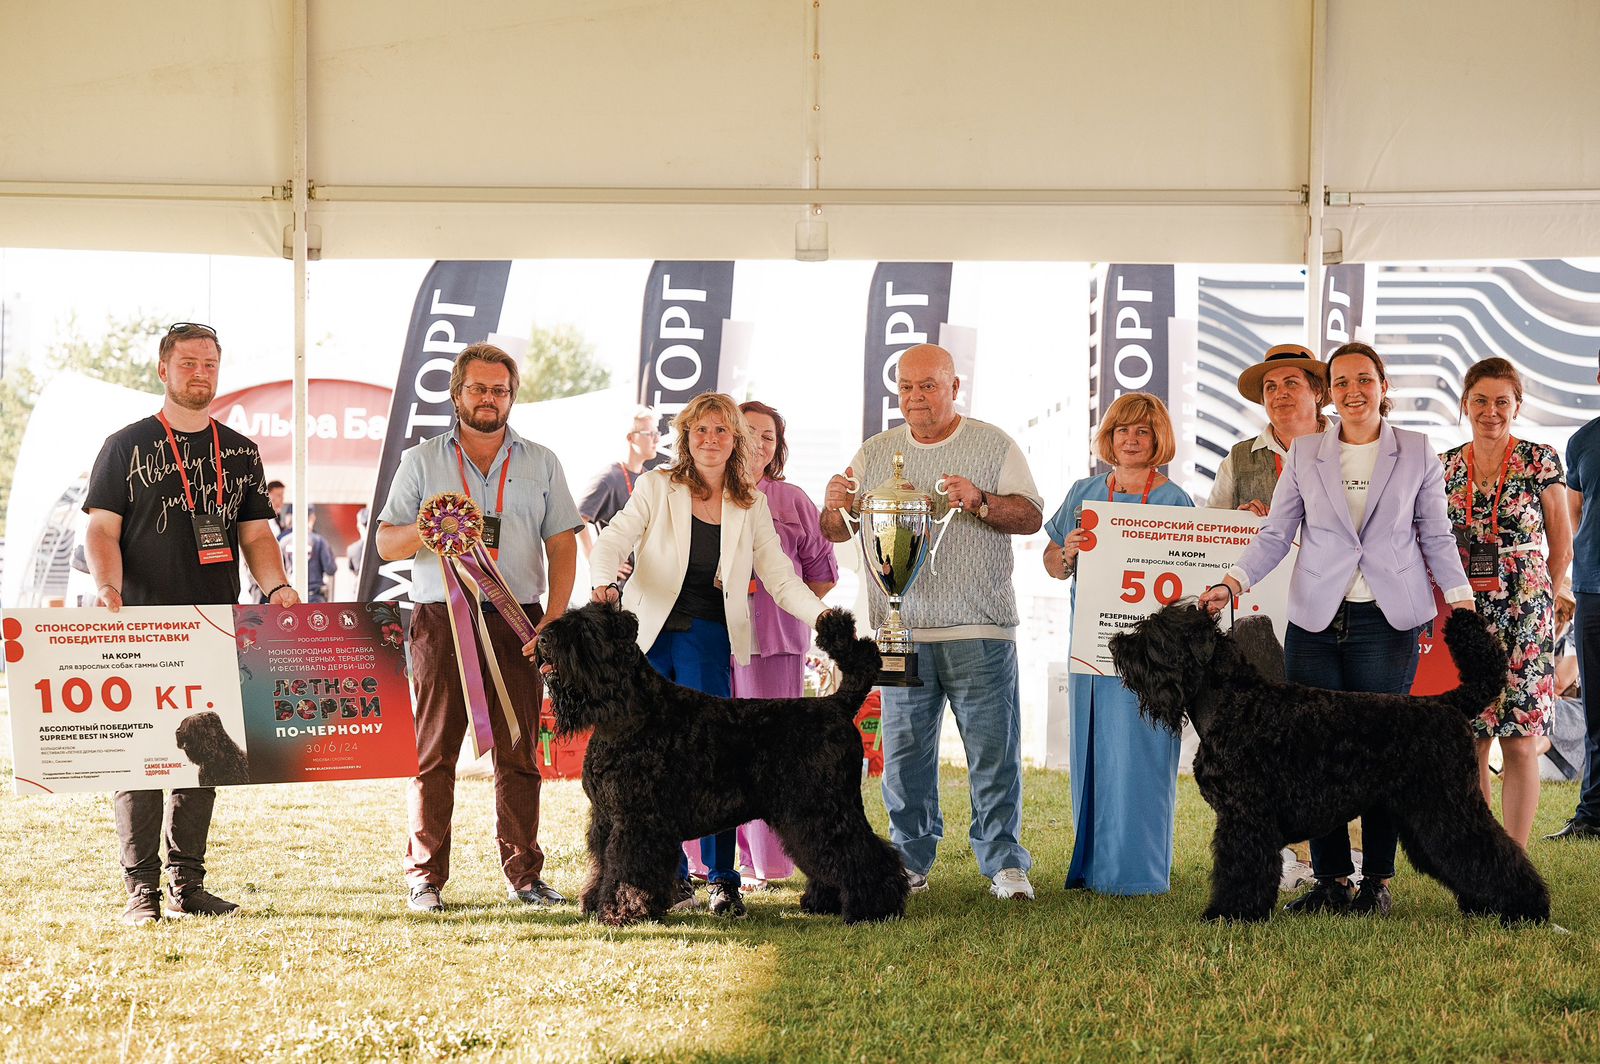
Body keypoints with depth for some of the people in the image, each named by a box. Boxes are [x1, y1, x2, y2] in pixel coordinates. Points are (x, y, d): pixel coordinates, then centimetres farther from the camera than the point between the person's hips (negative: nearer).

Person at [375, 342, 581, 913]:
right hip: (442, 618, -1)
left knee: (519, 754, 0)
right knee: (432, 752, -3)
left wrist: (555, 617, -3)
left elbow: (562, 545, 10)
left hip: (516, 620, 1)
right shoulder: (421, 461, 12)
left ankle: (524, 873, 5)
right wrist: (424, 530, -14)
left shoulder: (541, 463, 14)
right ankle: (425, 878, 1)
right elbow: (386, 544, 8)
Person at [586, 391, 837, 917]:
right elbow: (614, 539, -7)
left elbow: (780, 578, 6)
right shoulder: (655, 487, 3)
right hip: (647, 634, 0)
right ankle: (671, 876, 11)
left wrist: (822, 616, -11)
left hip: (706, 640, 0)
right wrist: (604, 583, -28)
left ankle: (723, 880, -5)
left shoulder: (752, 506, 9)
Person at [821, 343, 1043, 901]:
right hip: (900, 626, 3)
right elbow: (837, 532, 14)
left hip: (978, 627, -2)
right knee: (904, 749, 5)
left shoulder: (994, 446, 6)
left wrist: (980, 501, -17)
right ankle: (910, 860, 15)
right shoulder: (874, 453, 14)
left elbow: (1031, 516, 0)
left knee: (993, 748, -3)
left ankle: (1003, 862, 4)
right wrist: (836, 506, -8)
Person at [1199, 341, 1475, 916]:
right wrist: (1234, 579, -6)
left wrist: (1462, 601, 2)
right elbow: (1275, 533, 9)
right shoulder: (1304, 453, 10)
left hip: (1387, 621, -2)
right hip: (1315, 620, 2)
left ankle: (1378, 880, 8)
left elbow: (1436, 536, 11)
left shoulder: (1417, 452, 7)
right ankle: (1331, 879, 8)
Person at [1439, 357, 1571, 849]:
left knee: (1520, 745, -5)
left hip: (1524, 620, -3)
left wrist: (1536, 599, 10)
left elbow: (1561, 546, 6)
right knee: (1469, 744, 4)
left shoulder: (1540, 461, 0)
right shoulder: (1444, 467, 9)